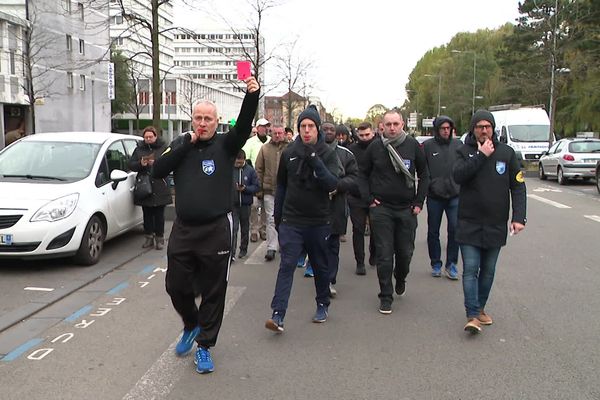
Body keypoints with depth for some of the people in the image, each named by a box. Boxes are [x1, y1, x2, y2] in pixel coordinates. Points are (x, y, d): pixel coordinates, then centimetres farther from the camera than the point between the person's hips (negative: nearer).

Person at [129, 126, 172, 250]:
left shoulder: (163, 148, 2)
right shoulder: (139, 149, 11)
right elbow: (130, 165, 7)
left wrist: (156, 164, -20)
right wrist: (140, 164, -12)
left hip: (160, 189, -3)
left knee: (159, 215, 1)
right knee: (147, 214, 7)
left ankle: (160, 238, 9)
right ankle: (149, 237, 17)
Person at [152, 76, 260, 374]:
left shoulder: (225, 145, -2)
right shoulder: (181, 144, 7)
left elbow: (244, 125, -21)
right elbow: (157, 170, -7)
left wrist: (252, 95, -39)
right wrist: (187, 143, -12)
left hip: (216, 230, -3)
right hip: (183, 229, 3)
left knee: (213, 292, 6)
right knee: (176, 286, 11)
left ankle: (204, 345, 23)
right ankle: (191, 326, 40)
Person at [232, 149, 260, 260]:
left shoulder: (250, 170, -4)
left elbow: (256, 187, -2)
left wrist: (245, 188, -16)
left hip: (245, 204, 2)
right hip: (232, 204, -2)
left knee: (244, 228, 15)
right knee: (233, 228, -7)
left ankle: (243, 249, 31)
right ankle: (231, 253, -6)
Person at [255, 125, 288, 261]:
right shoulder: (265, 148, 4)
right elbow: (259, 169, 7)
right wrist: (259, 187, 2)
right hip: (269, 190, 1)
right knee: (271, 219, 1)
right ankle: (271, 248, 3)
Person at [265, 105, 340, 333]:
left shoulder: (328, 154, -3)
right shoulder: (289, 154, 2)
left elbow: (332, 184, -18)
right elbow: (281, 186, 12)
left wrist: (314, 160, -26)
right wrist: (278, 216, 12)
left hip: (319, 222, 0)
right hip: (291, 221, 0)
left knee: (320, 266, 14)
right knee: (286, 265, -9)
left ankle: (322, 305, 34)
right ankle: (278, 315, -12)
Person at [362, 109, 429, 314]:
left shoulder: (412, 145, -2)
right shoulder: (374, 147, -2)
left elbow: (424, 175, 7)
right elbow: (363, 175, 9)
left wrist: (419, 202, 1)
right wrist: (369, 199, 1)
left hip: (406, 208, 1)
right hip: (381, 208, -1)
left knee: (405, 251, 10)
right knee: (384, 254, 0)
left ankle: (400, 279, 41)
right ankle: (386, 296, 11)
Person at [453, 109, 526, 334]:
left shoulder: (506, 152, 4)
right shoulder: (464, 151, 1)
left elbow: (518, 187, 2)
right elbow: (458, 176, -17)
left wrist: (518, 217, -8)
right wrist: (481, 156, -19)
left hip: (496, 225, 2)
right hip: (469, 224, -2)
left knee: (488, 271, 12)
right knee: (470, 270, -7)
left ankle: (480, 308, 27)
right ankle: (472, 315, -5)